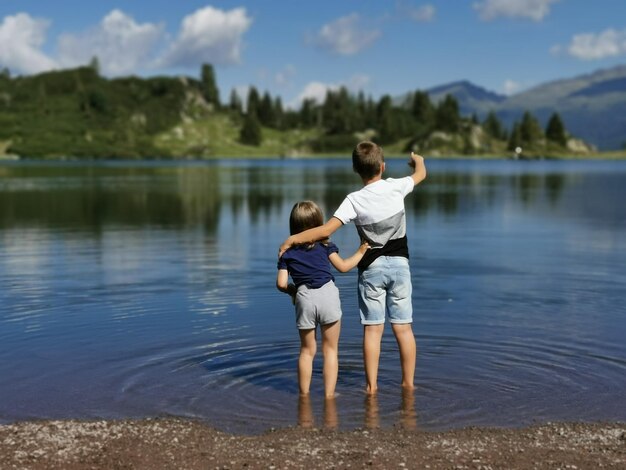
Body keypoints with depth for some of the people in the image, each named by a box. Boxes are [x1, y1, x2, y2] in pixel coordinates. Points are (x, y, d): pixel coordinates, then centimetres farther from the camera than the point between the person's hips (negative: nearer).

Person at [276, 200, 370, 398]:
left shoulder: (287, 252, 10)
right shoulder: (325, 245, 9)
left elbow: (281, 283, 2)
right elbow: (343, 266, 12)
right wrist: (360, 252, 26)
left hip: (304, 299, 1)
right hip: (327, 295, -1)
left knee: (307, 350, 16)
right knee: (330, 350, 9)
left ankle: (304, 393, 21)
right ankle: (329, 393, 7)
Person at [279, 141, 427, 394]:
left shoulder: (354, 200, -15)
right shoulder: (396, 187, -8)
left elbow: (326, 230, -23)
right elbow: (421, 174, 14)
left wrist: (292, 239, -15)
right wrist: (417, 160, 36)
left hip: (371, 268, -2)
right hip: (399, 264, 2)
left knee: (372, 328, 2)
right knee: (403, 327, 6)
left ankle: (371, 385, 4)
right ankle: (408, 382, 14)